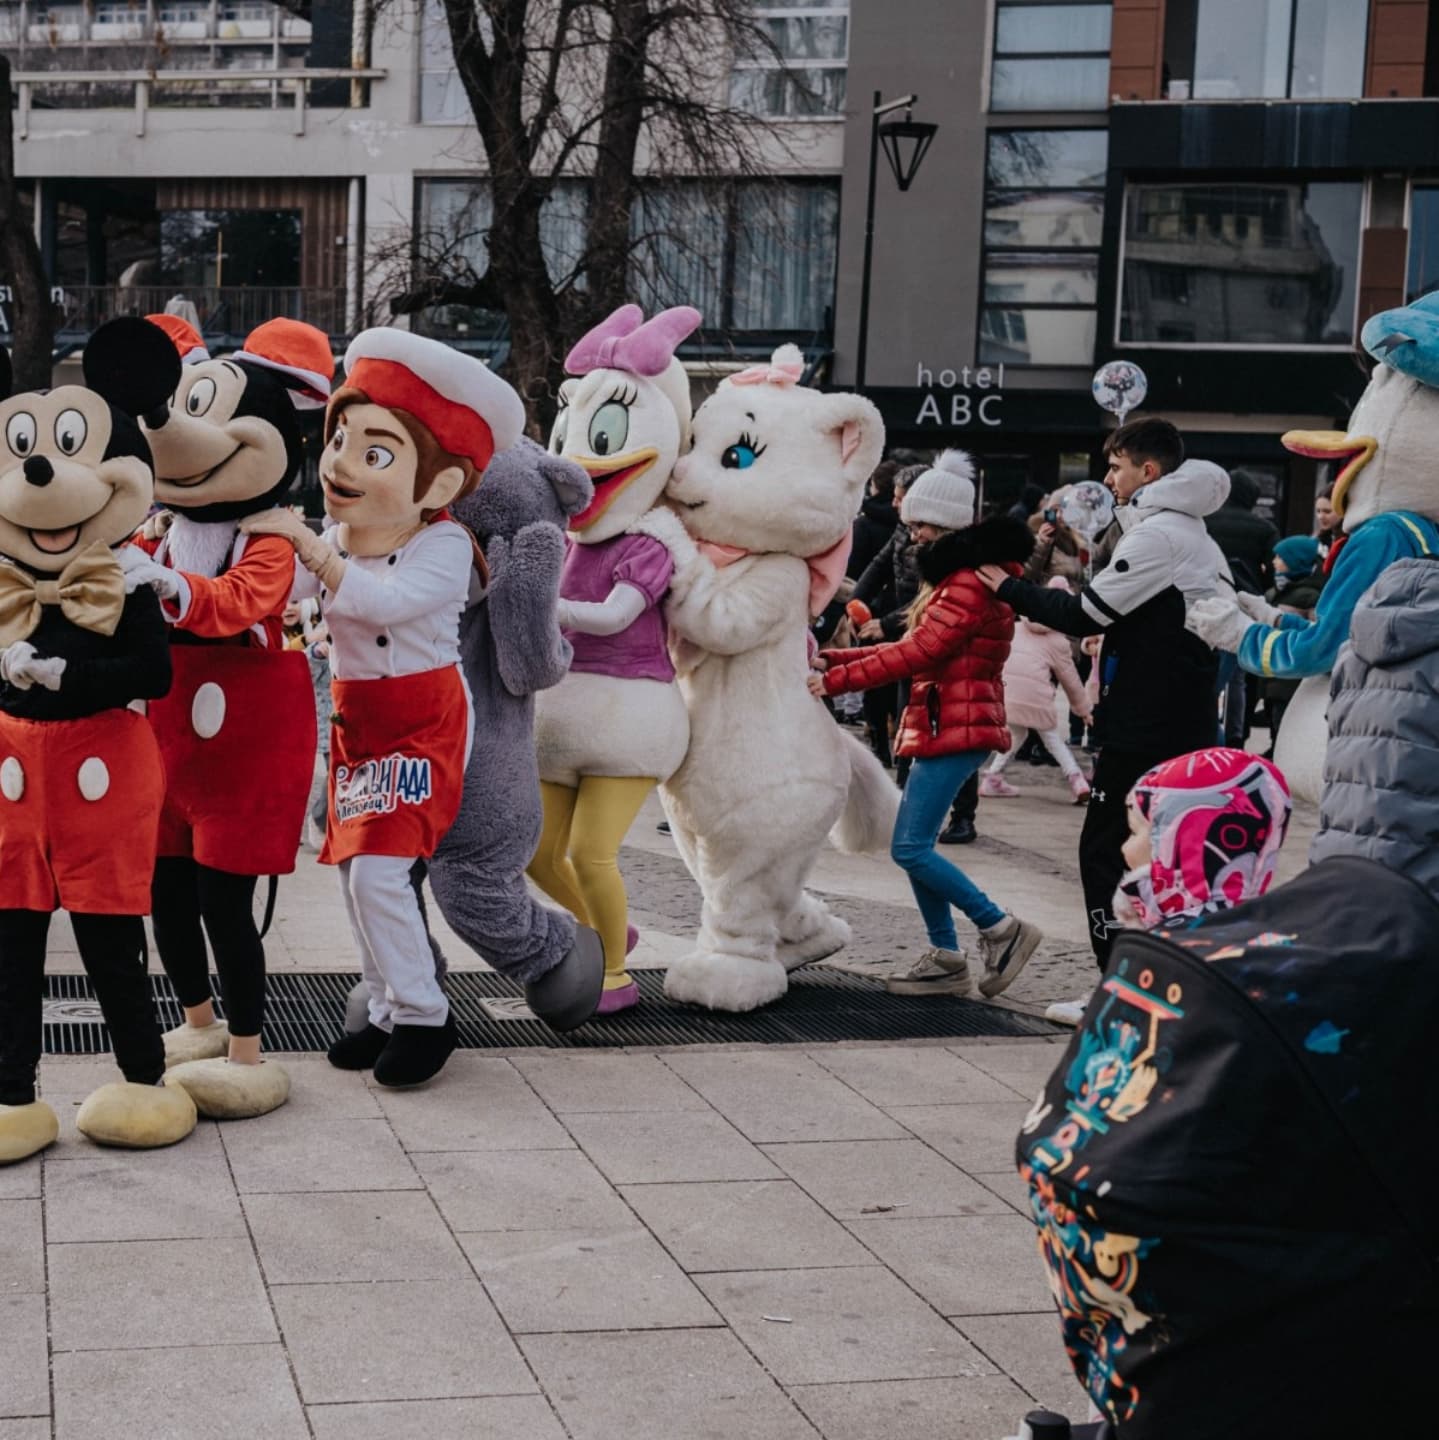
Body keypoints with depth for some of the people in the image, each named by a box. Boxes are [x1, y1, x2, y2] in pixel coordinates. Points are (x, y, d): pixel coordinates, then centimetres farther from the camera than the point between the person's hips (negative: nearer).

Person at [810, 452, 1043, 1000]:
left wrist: (835, 680, -20)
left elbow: (920, 651, -21)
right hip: (940, 723, 11)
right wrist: (833, 658, 9)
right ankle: (947, 960, 14)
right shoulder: (953, 575, 19)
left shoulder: (972, 580, -14)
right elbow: (915, 647, 17)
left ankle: (1001, 929, -2)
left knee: (910, 847, -12)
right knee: (914, 845, 9)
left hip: (958, 726, -10)